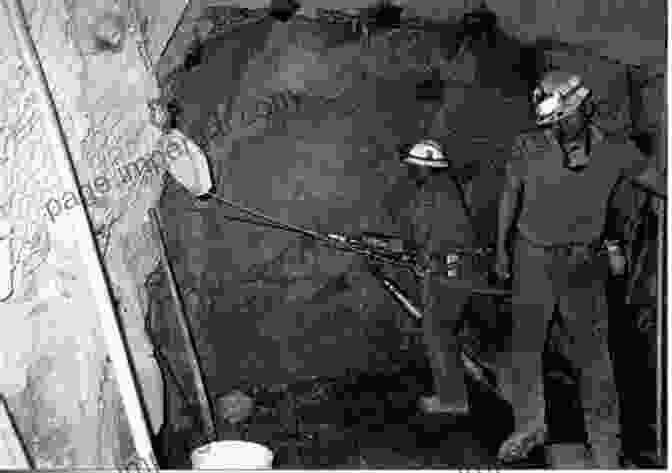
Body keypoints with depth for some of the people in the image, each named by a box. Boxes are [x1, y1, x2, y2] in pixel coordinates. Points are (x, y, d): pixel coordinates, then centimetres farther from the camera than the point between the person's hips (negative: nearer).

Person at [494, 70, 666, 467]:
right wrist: (501, 247, 6)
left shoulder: (615, 152, -8)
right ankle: (530, 427, 29)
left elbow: (660, 183, -3)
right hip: (533, 260, 1)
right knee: (525, 349, 8)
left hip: (583, 265, 0)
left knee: (593, 356, 3)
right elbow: (510, 197, 4)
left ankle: (606, 448, 19)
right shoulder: (529, 146, -8)